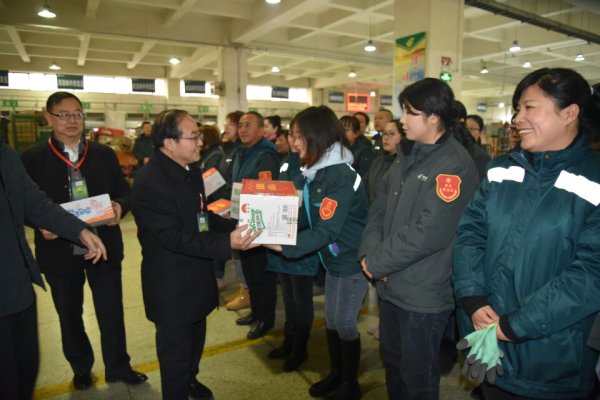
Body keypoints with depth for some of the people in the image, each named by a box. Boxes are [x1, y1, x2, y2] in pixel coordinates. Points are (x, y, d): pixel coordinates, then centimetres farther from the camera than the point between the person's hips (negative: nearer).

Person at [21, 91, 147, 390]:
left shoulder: (105, 154, 3)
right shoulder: (31, 159, -2)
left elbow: (123, 192, 5)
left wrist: (119, 206, -17)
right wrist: (41, 224, -19)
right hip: (60, 250, 0)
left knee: (111, 312, 11)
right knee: (69, 316, 18)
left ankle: (118, 367, 31)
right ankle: (81, 369, 41)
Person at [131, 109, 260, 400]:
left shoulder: (189, 173, 4)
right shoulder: (150, 182, -26)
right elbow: (175, 237, -29)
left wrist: (236, 227, -3)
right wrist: (227, 243, -35)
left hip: (196, 279, 9)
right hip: (171, 287, -9)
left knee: (195, 339, 28)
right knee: (176, 351, 12)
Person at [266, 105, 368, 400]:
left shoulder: (341, 177, -25)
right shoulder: (313, 171, 3)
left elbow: (327, 230, -29)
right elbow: (305, 217, 2)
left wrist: (284, 246, -33)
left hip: (353, 259, -8)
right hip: (333, 258, 8)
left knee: (345, 323, 6)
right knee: (331, 320, 19)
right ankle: (335, 374, 40)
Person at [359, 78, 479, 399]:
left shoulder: (455, 165, -19)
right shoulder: (407, 155, 8)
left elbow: (428, 234, -26)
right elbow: (379, 207, 6)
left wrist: (377, 263, -17)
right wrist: (370, 253, -9)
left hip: (423, 294, -7)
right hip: (391, 285, 8)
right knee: (392, 362, 25)